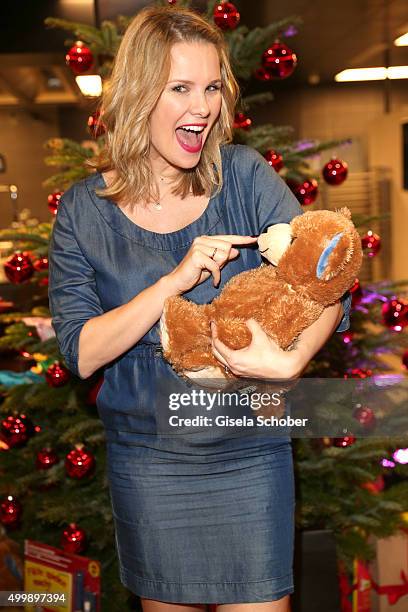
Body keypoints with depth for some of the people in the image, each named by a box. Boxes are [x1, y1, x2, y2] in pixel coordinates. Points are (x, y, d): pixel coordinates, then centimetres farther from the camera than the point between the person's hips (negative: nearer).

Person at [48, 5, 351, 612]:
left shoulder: (245, 175, -6)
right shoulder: (84, 209, -5)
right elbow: (80, 354, -13)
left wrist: (288, 361, -29)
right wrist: (176, 279, -24)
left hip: (249, 455, 0)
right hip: (147, 464, 1)